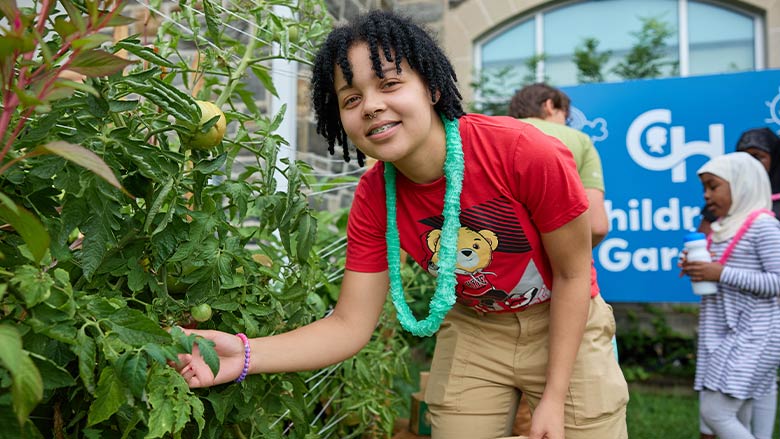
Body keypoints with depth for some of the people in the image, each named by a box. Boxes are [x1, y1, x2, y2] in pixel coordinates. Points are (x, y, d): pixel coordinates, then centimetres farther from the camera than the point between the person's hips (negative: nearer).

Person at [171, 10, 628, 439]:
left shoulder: (526, 153, -30)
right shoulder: (372, 200, -17)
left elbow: (573, 274, -17)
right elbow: (349, 326, -15)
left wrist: (555, 397, -16)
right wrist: (245, 355, -30)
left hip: (565, 322, -2)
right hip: (473, 330, 2)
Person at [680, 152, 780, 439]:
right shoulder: (723, 227, 14)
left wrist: (721, 273, -21)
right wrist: (697, 269, 2)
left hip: (752, 336, -8)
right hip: (720, 335, 8)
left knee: (716, 412, -13)